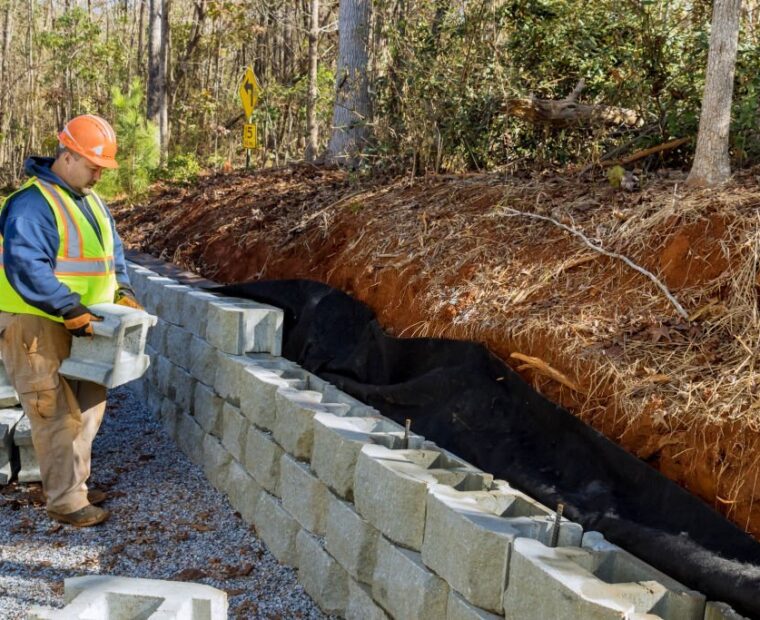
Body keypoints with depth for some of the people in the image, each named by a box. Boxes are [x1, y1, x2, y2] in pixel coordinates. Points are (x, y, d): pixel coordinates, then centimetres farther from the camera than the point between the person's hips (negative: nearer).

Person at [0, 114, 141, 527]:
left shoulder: (90, 200, 13)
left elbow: (112, 250, 20)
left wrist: (121, 292, 5)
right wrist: (71, 309, -27)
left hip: (79, 325, 10)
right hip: (37, 327, -9)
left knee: (88, 406, 15)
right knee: (59, 415, -7)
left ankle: (74, 483, 28)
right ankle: (66, 502, 2)